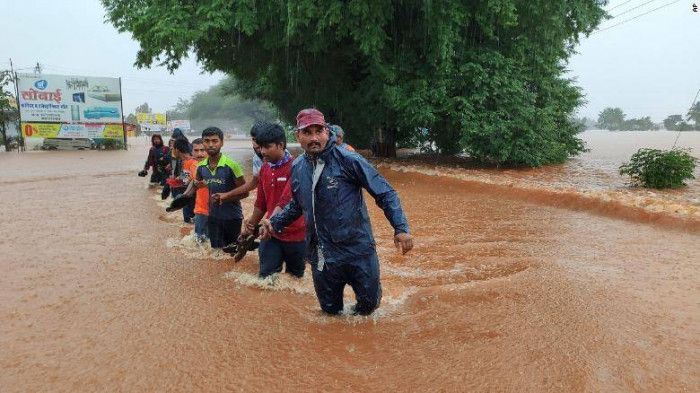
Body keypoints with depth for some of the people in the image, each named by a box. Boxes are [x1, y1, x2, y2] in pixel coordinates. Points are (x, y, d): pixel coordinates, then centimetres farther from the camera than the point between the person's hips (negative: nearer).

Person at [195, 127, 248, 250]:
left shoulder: (231, 165, -17)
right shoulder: (201, 167, -1)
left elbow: (244, 192, -12)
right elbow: (197, 185, 19)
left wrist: (226, 196, -24)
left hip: (232, 217, -4)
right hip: (213, 217, 5)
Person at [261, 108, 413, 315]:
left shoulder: (347, 159, -13)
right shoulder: (297, 167, 4)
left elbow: (385, 193, -11)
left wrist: (401, 228, -18)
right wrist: (275, 223, 12)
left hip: (358, 249, -4)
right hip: (321, 256, 4)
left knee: (369, 302, 7)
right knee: (329, 309, 15)